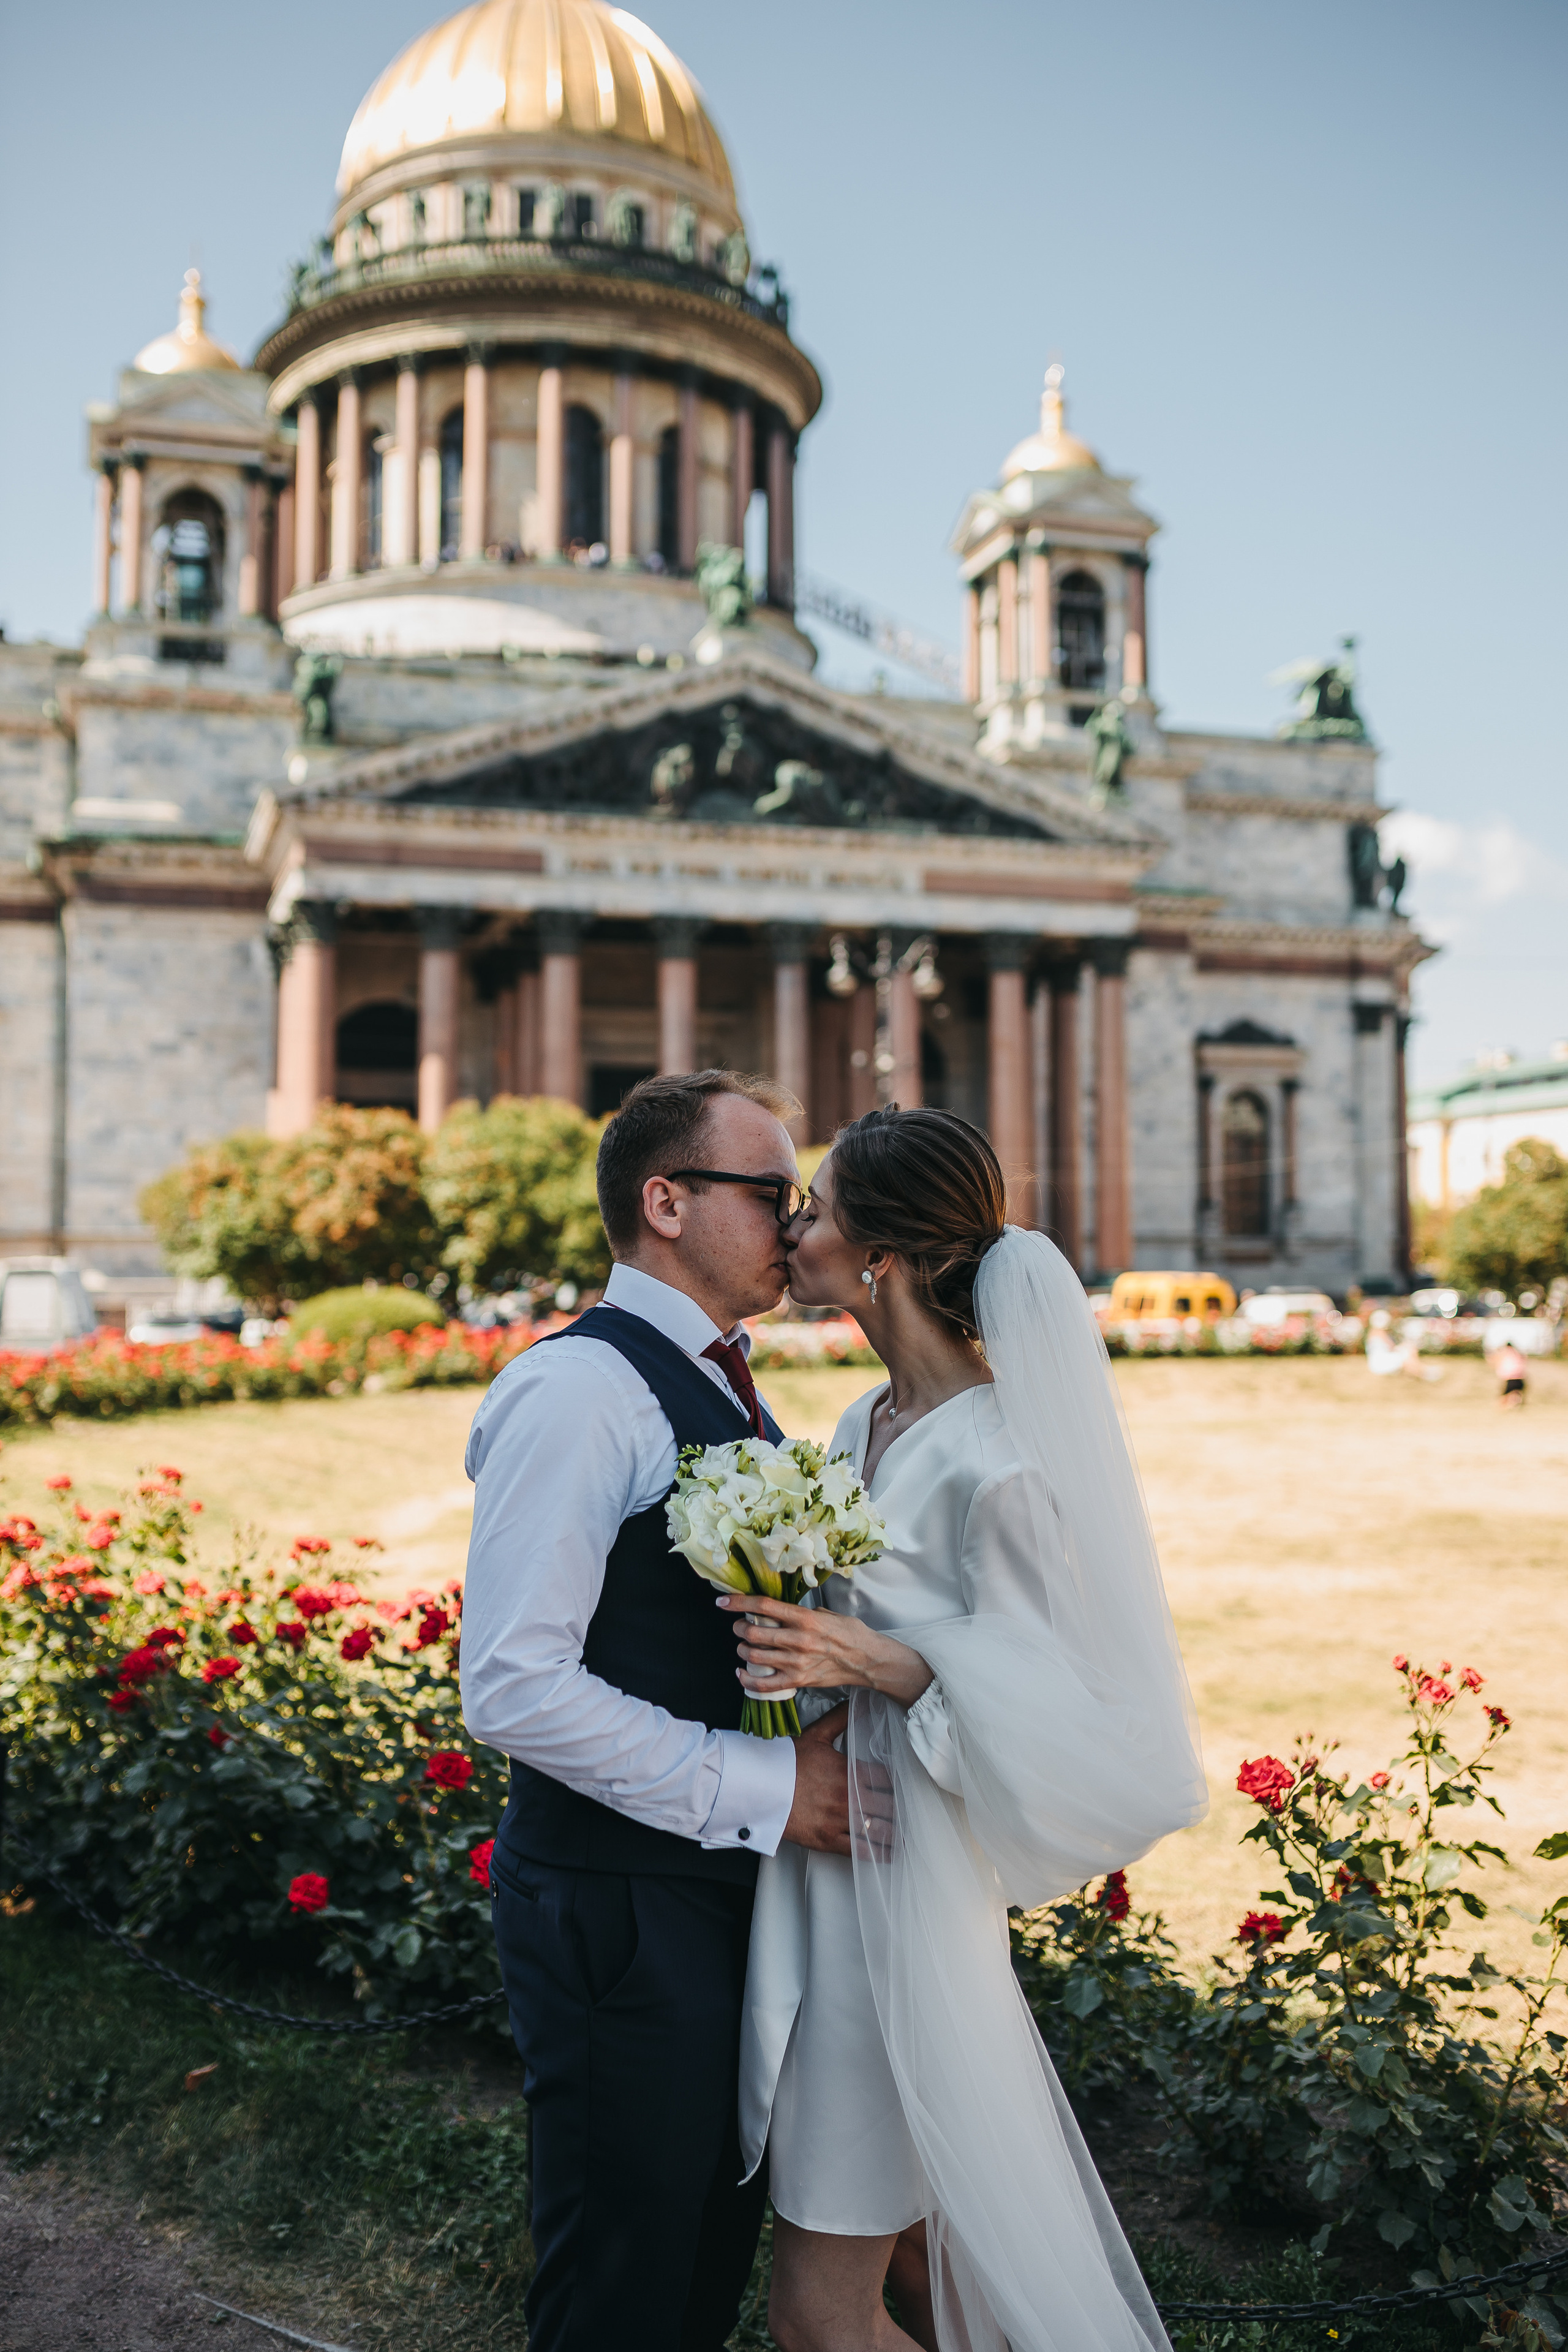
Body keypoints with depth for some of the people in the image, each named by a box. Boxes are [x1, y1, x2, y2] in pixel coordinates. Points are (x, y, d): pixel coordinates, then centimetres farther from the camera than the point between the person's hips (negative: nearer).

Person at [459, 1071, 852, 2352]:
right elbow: (514, 1684, -26)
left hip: (732, 1893, 9)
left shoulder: (729, 1391, 11)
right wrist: (759, 1783, -22)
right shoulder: (580, 1389, -19)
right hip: (621, 1911, -9)